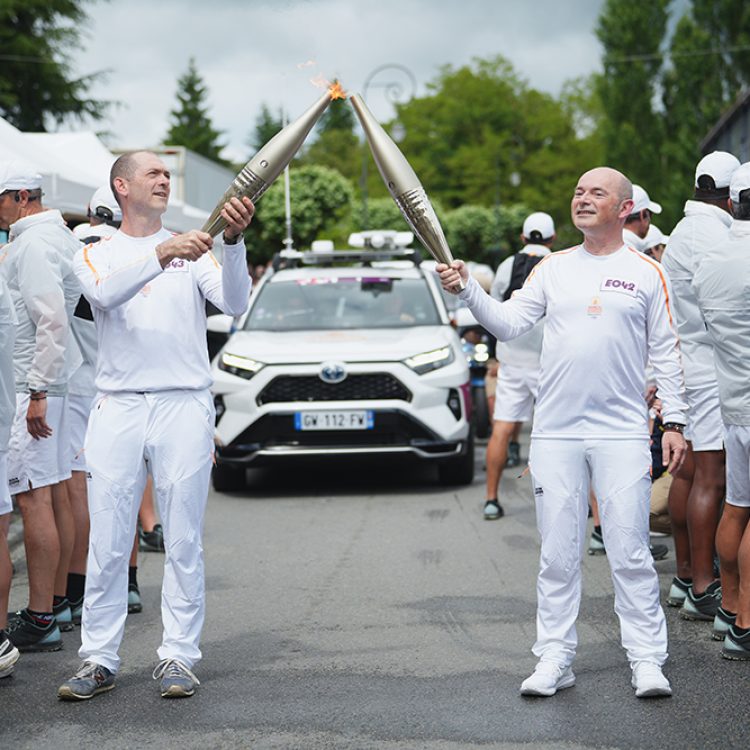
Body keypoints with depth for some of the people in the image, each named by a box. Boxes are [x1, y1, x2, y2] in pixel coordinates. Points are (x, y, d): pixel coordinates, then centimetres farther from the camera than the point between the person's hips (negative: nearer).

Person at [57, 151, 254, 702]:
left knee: (184, 542, 1)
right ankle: (99, 660, 10)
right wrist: (161, 255, -29)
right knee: (107, 543, 2)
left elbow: (234, 303, -7)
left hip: (185, 405, 0)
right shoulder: (95, 256, 9)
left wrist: (234, 242, -23)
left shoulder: (194, 251, 9)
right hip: (117, 408, 0)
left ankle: (179, 656, 9)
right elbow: (106, 293, -15)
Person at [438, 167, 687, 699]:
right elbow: (509, 323, 5)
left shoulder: (647, 273, 5)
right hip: (555, 431, 3)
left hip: (623, 432, -2)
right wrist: (467, 290, -9)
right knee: (558, 554, 6)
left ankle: (648, 660, 7)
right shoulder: (553, 269, 11)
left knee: (630, 552, -3)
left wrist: (674, 420, -1)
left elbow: (666, 353, 5)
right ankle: (555, 660, 14)